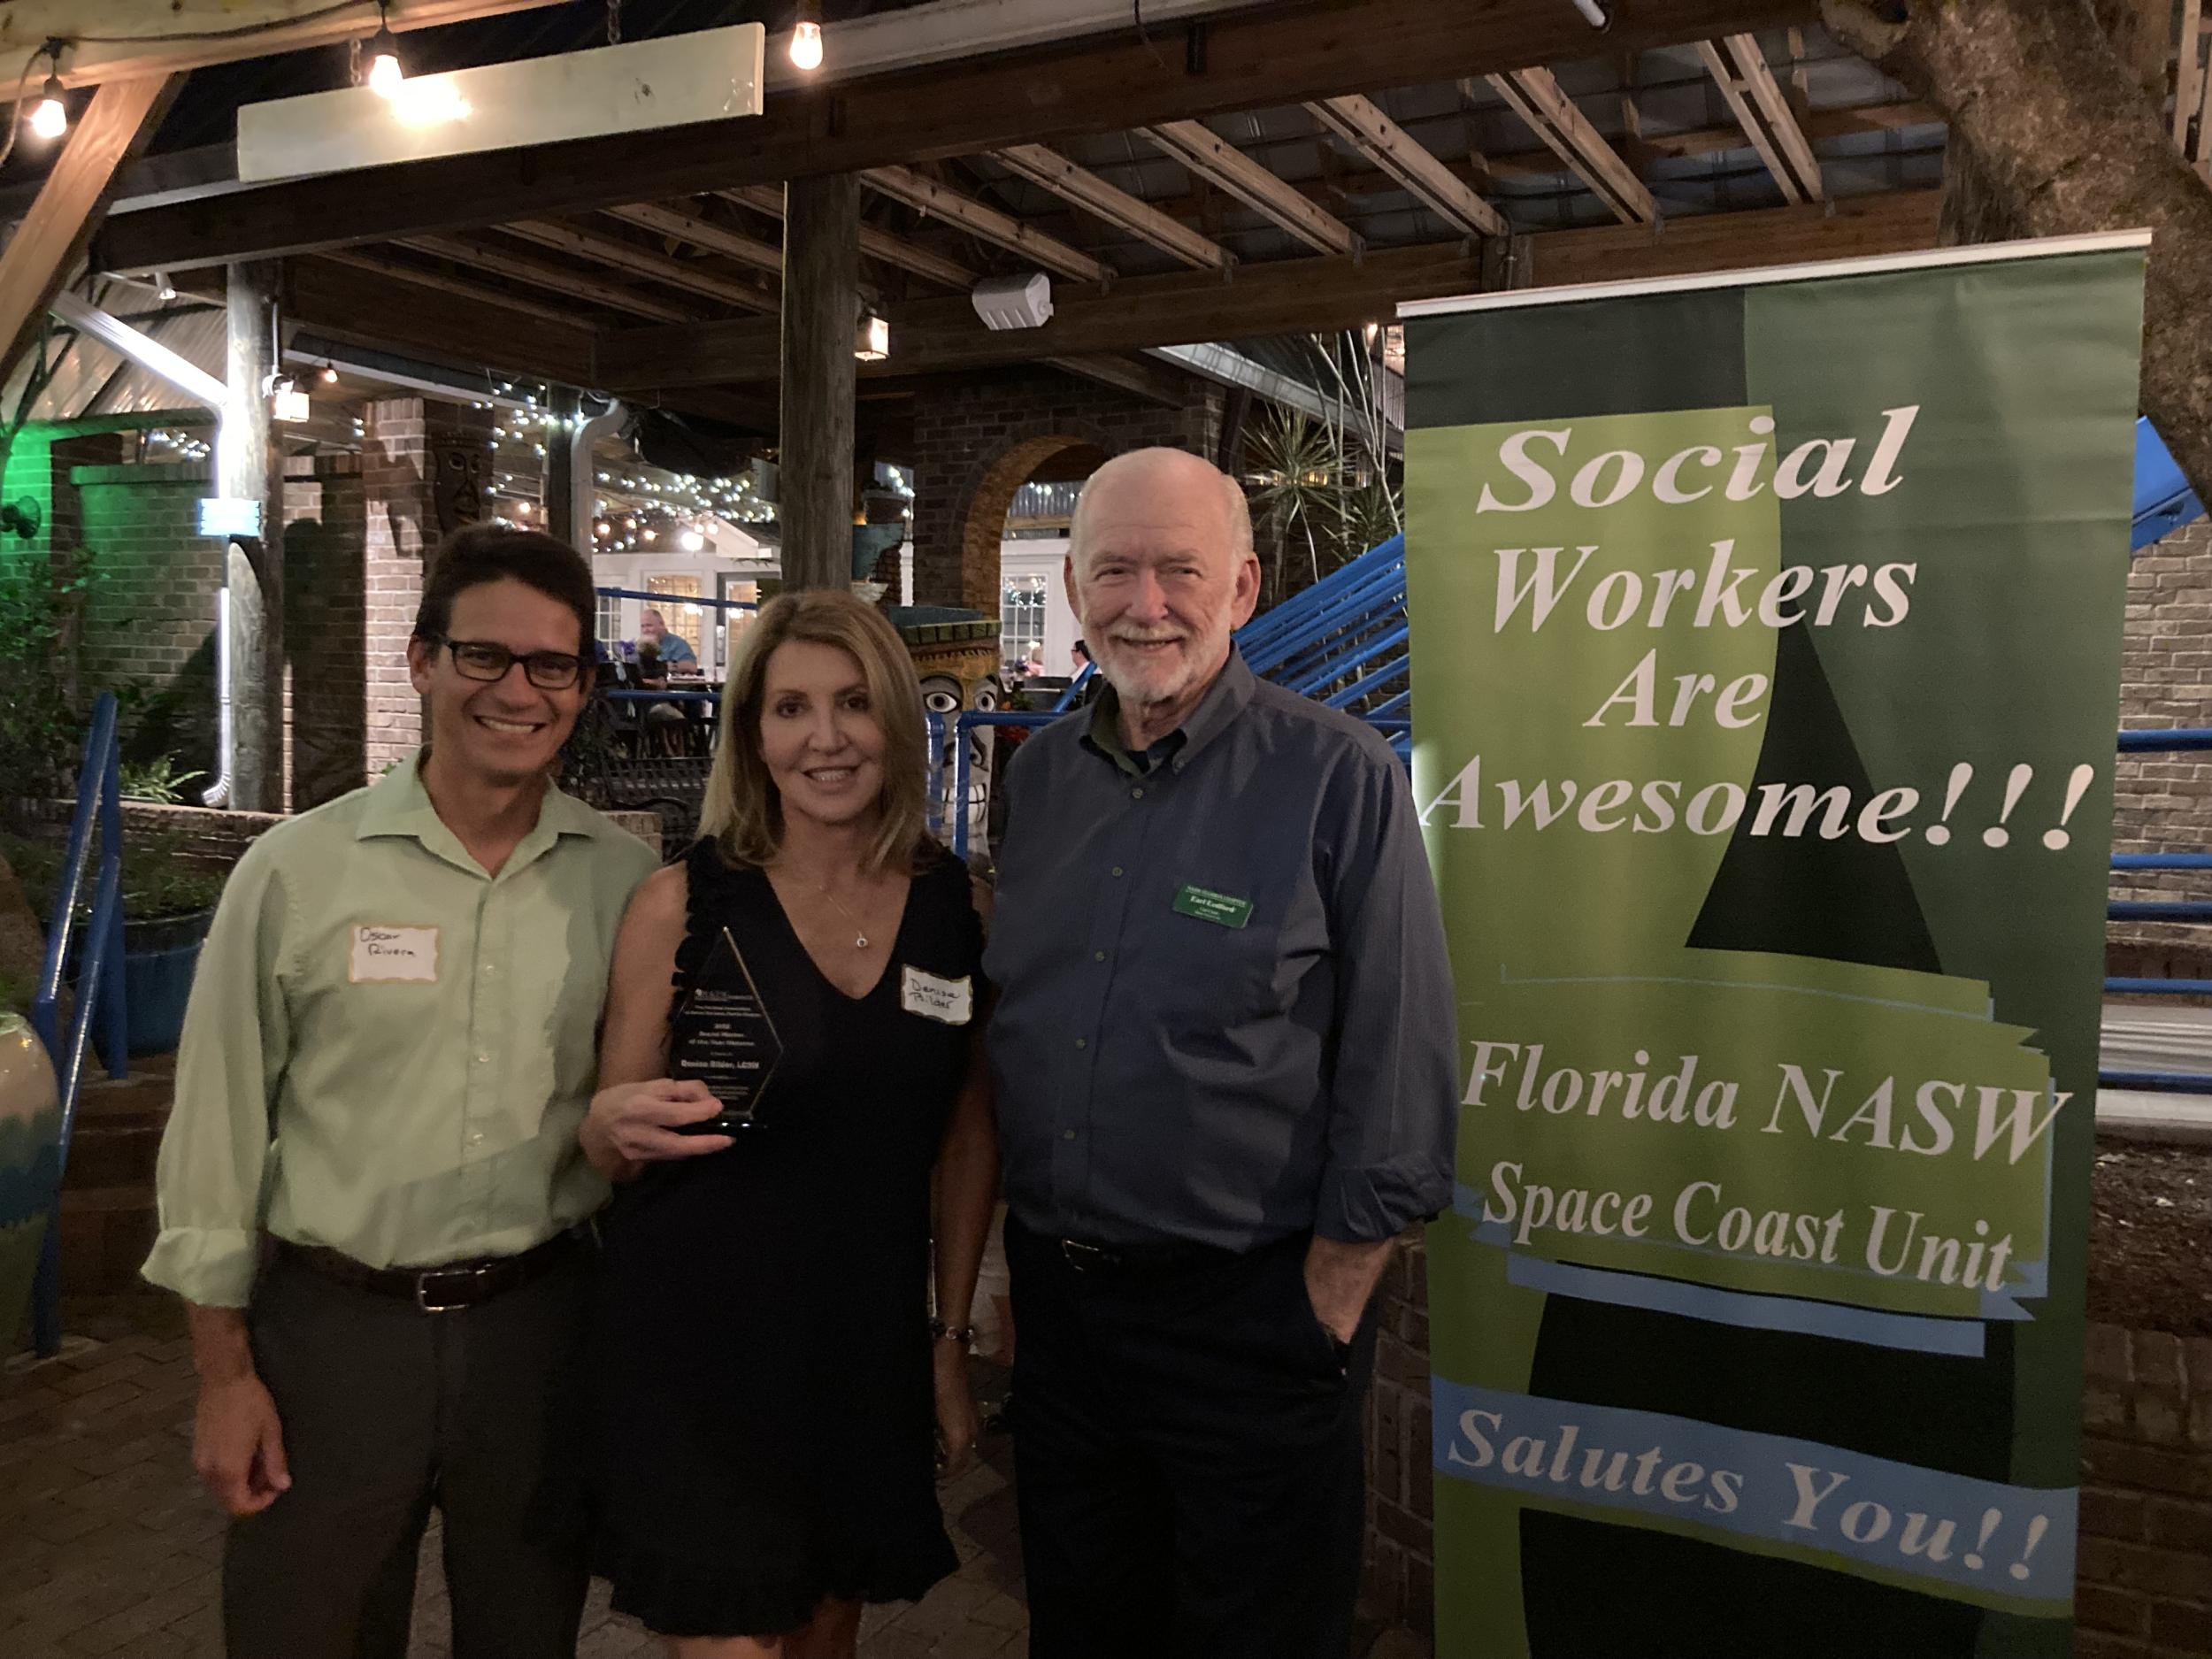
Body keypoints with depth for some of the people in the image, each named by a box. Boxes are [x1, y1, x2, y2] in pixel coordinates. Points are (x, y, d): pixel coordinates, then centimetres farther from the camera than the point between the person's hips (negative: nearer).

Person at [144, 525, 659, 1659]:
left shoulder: (626, 882, -2)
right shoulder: (297, 871, -7)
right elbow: (218, 1126, -3)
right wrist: (225, 1373, -1)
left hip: (540, 1325, 2)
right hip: (330, 1329, -1)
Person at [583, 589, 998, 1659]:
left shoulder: (957, 906, -1)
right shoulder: (681, 904, -8)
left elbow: (968, 1137, 8)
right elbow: (607, 1148, 0)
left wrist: (952, 1335, 8)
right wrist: (620, 1123, -22)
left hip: (872, 1349, 3)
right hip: (702, 1340, -3)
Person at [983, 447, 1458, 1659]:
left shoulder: (1339, 781, -13)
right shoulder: (1036, 776, 4)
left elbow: (1396, 1085, -12)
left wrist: (1323, 1322, -11)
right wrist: (1006, 1275, 10)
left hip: (1249, 1319, -5)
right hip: (1053, 1299, 5)